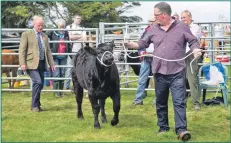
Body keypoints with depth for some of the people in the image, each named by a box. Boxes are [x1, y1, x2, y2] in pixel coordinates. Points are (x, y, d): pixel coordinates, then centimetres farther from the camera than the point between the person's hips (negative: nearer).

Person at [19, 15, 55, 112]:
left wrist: (51, 64, 12)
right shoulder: (26, 34, 2)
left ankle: (37, 105, 19)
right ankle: (34, 106, -8)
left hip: (42, 63, 6)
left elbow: (48, 51, 20)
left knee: (40, 85, 6)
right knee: (38, 82, -18)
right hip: (32, 63, -6)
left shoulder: (44, 36, 19)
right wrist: (22, 63, -13)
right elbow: (22, 50, -4)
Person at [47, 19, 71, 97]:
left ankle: (61, 91, 17)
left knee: (62, 74, 7)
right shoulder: (53, 33, -5)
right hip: (55, 56, -4)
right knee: (56, 74, -7)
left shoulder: (66, 33, 8)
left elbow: (68, 45, 16)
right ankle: (55, 91, 1)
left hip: (63, 57, 4)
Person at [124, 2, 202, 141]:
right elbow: (142, 43, 15)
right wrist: (130, 44, -1)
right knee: (161, 102, 12)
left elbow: (193, 41, 4)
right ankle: (163, 128, 24)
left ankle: (181, 129, -10)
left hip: (177, 72, -4)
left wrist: (196, 49, -16)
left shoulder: (182, 26, 0)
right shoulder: (153, 29, 9)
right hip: (159, 72, 4)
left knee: (179, 101, -10)